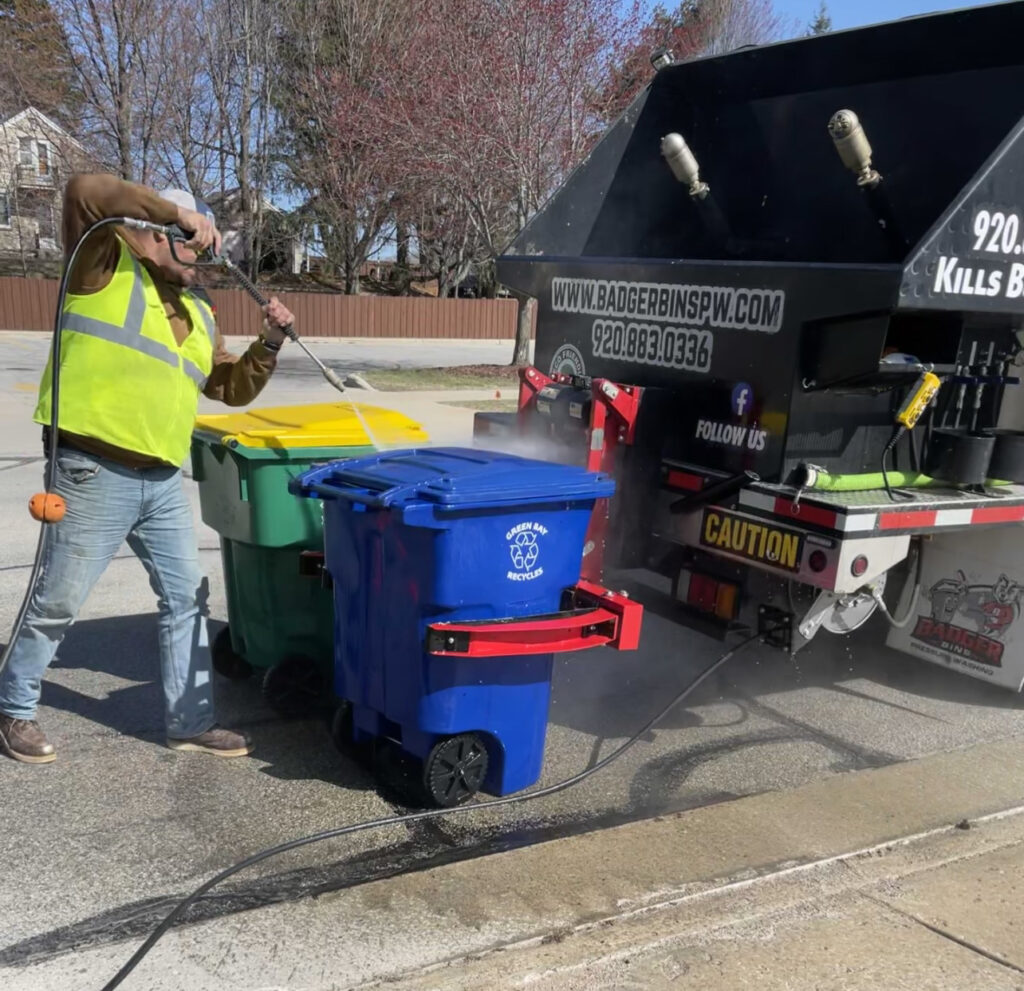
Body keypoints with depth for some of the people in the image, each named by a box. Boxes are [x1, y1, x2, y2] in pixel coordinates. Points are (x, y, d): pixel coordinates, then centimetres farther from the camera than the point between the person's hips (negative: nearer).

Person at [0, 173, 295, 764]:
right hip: (95, 475, -7)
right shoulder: (108, 267, -1)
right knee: (58, 602, 4)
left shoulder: (198, 313, 18)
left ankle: (191, 721, 21)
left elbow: (234, 388, 20)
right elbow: (85, 192, -18)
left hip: (164, 481, 7)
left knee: (186, 598, 10)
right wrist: (178, 211, -18)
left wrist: (270, 343, 5)